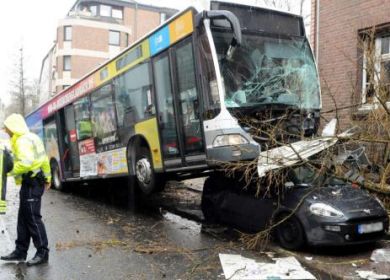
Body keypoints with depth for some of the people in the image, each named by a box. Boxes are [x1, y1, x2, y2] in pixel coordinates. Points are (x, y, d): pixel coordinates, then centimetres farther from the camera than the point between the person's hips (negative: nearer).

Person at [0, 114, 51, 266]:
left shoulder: (23, 141, -15)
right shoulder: (31, 137, 16)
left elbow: (25, 163, -29)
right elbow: (44, 159, 20)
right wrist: (47, 178, 26)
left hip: (31, 183, -10)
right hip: (33, 181, 10)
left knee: (33, 218, -6)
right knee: (23, 218, 14)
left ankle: (43, 253, 0)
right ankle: (20, 251, 22)